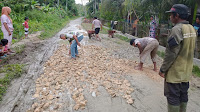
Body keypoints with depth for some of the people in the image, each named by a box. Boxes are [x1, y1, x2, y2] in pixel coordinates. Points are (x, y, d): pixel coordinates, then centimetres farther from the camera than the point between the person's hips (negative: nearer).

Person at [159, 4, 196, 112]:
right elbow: (189, 50, 13)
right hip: (186, 71, 9)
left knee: (173, 97, 4)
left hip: (175, 72, -8)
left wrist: (163, 69, -13)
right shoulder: (191, 28, 7)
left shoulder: (177, 29, -21)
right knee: (183, 95, 19)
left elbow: (171, 53, -22)